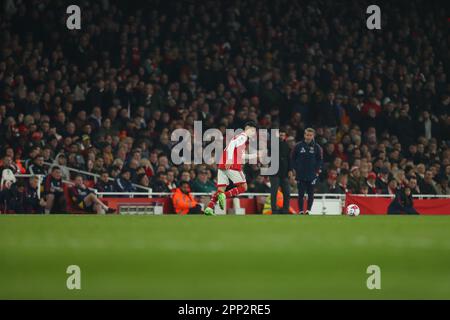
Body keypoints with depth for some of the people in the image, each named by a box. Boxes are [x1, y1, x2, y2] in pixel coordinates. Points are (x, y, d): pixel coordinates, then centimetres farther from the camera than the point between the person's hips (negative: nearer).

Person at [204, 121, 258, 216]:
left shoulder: (240, 137, 28)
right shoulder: (243, 137, -1)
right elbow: (232, 144, -19)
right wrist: (229, 159, -29)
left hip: (222, 165, 8)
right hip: (232, 165, -8)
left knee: (221, 189, 5)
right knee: (243, 187, 0)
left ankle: (209, 208, -10)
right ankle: (224, 196, -18)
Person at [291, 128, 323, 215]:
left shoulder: (316, 147, 1)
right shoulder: (299, 146, 0)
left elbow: (320, 159, 7)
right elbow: (293, 158, 6)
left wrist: (318, 170, -3)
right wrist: (295, 169, 0)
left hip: (312, 175, 0)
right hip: (300, 174, 0)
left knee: (311, 194, 2)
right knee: (301, 194, 1)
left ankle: (308, 210, 9)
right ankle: (301, 211, 6)